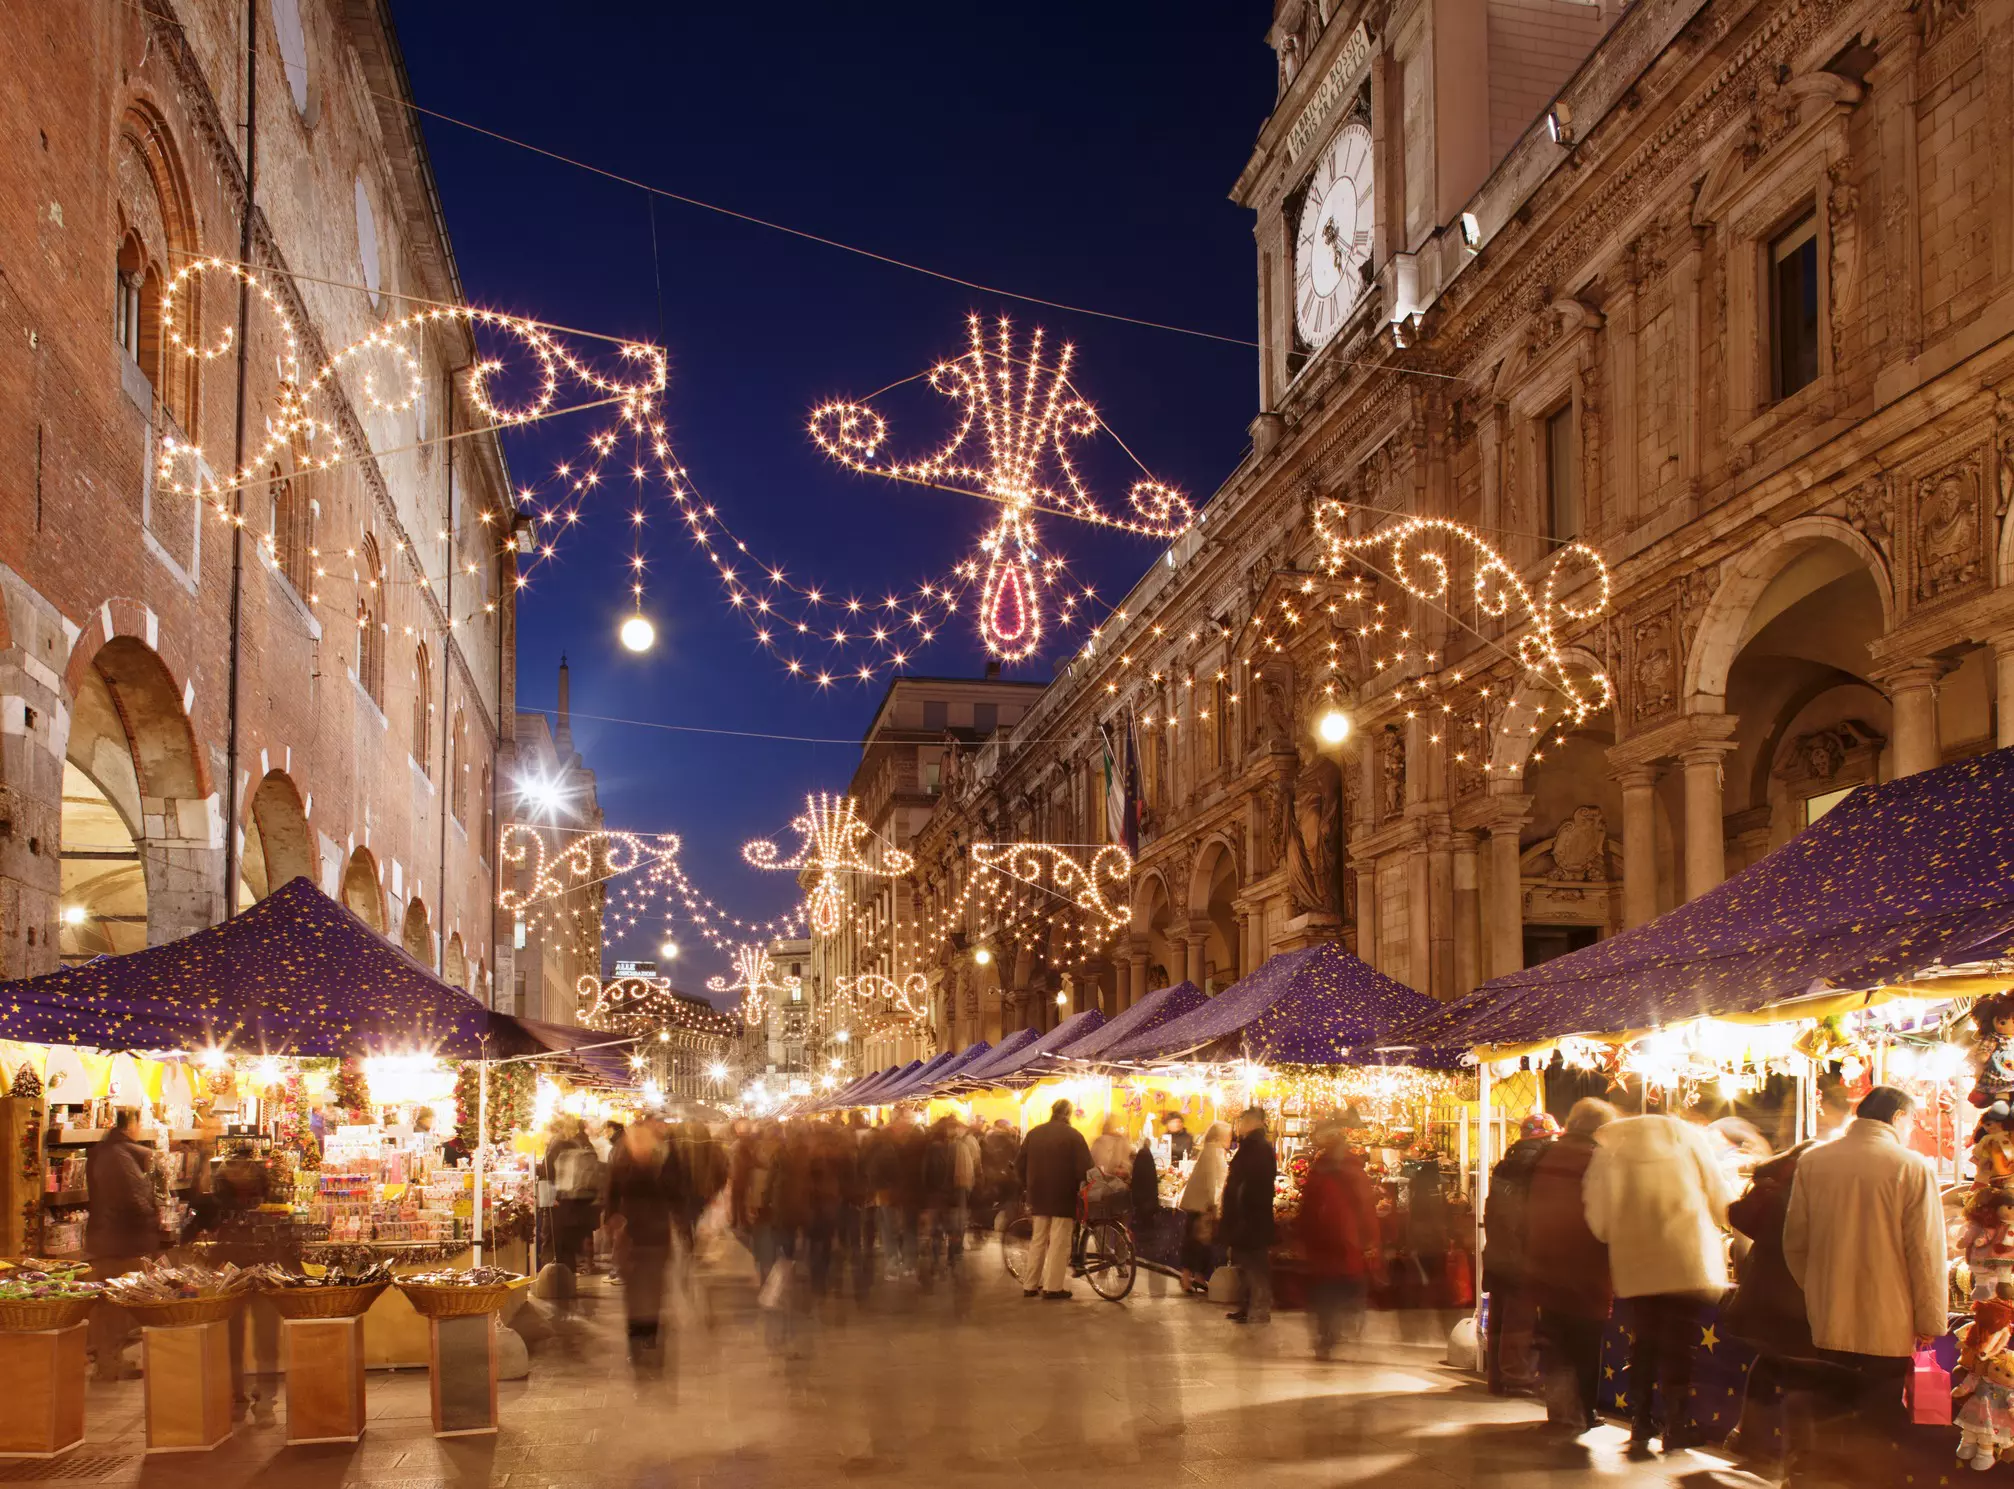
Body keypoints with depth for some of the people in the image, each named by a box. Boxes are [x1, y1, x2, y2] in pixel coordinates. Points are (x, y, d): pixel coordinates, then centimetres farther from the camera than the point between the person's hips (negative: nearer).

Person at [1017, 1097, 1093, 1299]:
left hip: (1038, 1196, 5)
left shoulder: (1034, 1134, 7)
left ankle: (1030, 1285, 16)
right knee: (1059, 1243, -1)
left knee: (1038, 1241, 14)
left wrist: (1026, 1189, 20)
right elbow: (1085, 1168, -14)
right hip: (1063, 1197, -5)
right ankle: (1053, 1287, -4)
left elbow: (1021, 1164, 10)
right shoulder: (1073, 1136, -10)